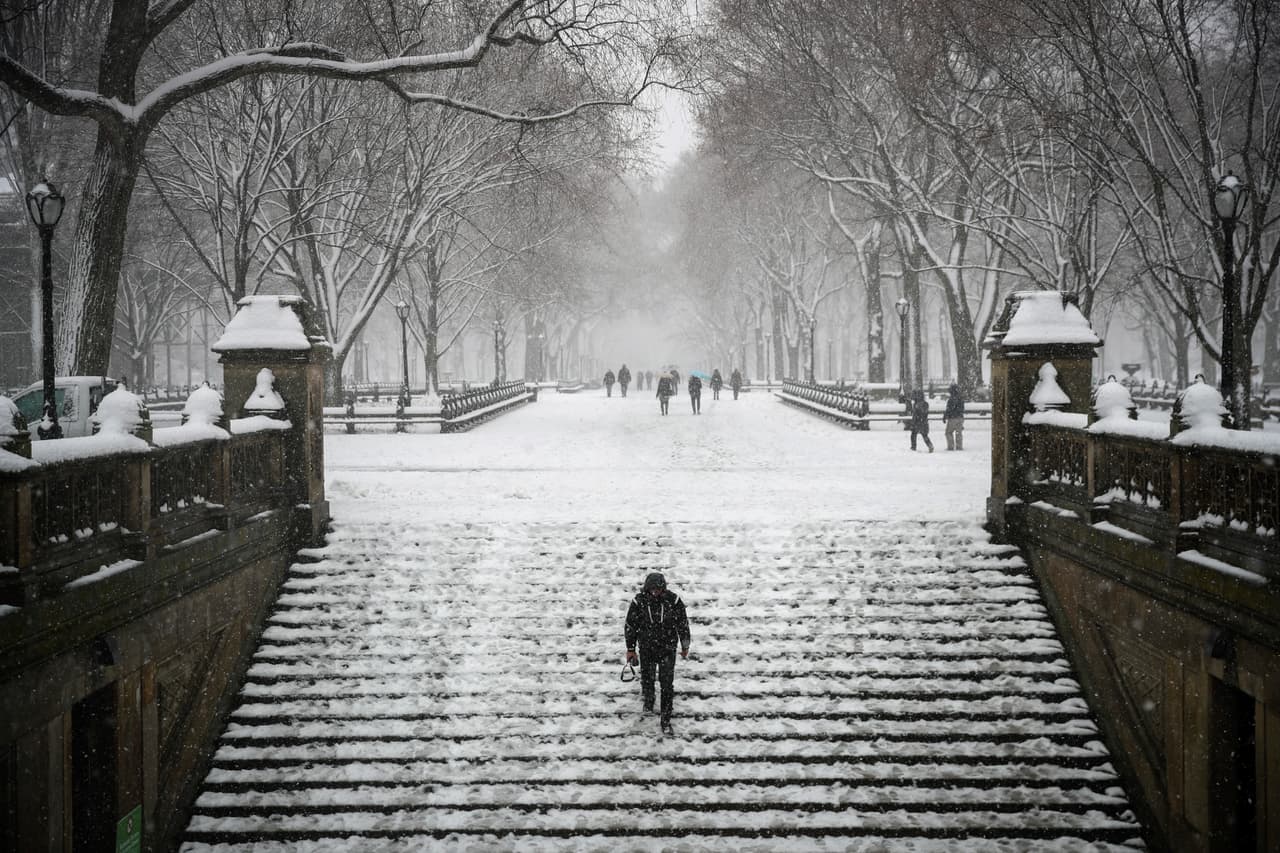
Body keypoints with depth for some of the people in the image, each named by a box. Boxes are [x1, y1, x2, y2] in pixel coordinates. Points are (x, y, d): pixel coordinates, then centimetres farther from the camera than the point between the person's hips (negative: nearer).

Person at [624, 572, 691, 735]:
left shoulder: (673, 600, -16)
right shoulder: (639, 601, -15)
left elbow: (683, 624, -2)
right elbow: (630, 626, -2)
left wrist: (685, 647, 6)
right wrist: (630, 649, 3)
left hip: (668, 649, -1)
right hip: (646, 649, 1)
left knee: (667, 684, -2)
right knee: (647, 678, 18)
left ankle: (666, 721, 8)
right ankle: (648, 701, 52)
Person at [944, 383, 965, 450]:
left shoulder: (951, 399, -16)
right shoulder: (961, 399, 8)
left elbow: (949, 409, -19)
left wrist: (944, 417, -11)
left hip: (952, 418, -6)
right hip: (960, 418, 6)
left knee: (949, 432, 5)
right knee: (959, 433, 9)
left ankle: (951, 447, 2)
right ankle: (959, 447, 8)